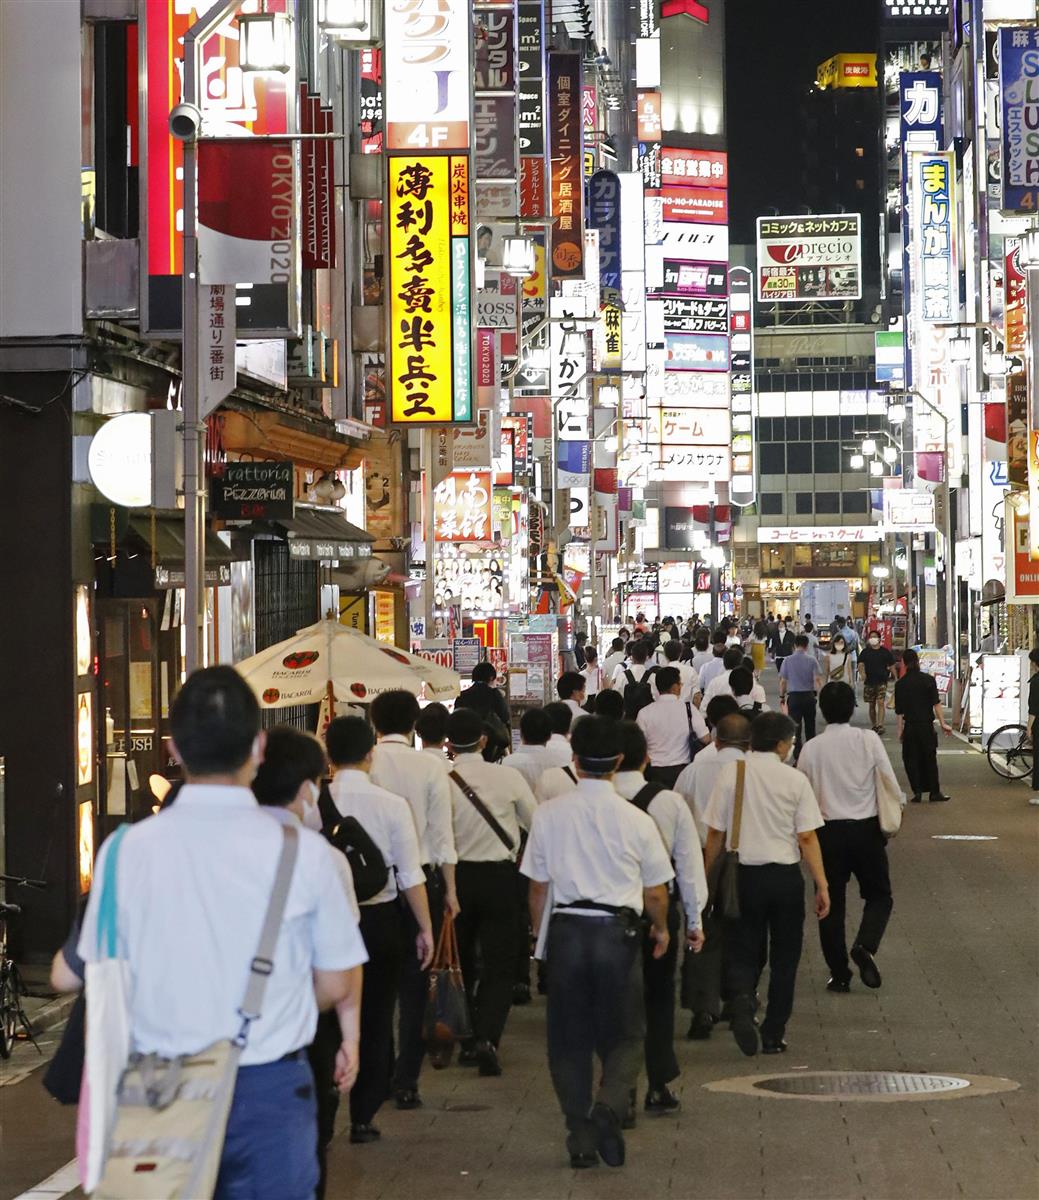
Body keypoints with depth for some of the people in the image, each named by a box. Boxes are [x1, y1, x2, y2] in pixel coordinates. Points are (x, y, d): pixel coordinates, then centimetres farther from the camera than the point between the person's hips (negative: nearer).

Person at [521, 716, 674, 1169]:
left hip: (566, 930, 1)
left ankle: (581, 1137, 10)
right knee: (624, 1036, 9)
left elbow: (537, 886, 5)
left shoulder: (549, 814, -2)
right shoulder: (636, 820, -4)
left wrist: (539, 936, 20)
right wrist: (660, 929, 24)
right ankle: (608, 1106, -17)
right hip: (618, 931, -1)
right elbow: (655, 894, 4)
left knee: (569, 1038, 12)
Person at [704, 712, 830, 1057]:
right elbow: (807, 838, -6)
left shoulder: (730, 773, -3)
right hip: (785, 876, 0)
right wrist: (822, 885, -2)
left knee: (742, 952, 9)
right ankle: (773, 1035, 14)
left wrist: (704, 878, 10)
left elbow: (715, 834, 0)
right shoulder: (795, 779, -5)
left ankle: (742, 1002, -21)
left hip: (744, 874, 0)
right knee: (784, 958, 12)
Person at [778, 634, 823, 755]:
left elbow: (783, 681, 1)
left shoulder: (788, 661, -3)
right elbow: (817, 679, -10)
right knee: (810, 726, 15)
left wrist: (782, 696, 12)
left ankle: (798, 757, -6)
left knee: (795, 727, 0)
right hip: (809, 695, 1)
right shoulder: (812, 660, -4)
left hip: (793, 695, -1)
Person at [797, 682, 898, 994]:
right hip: (866, 829, -1)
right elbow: (891, 786, -7)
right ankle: (865, 946, -11)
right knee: (879, 895, 15)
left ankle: (839, 974, 13)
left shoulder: (811, 749, -5)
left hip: (828, 832, 1)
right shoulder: (868, 740, -7)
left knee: (832, 903, 11)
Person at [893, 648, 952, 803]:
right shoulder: (928, 680, -4)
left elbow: (899, 711, -2)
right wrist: (943, 723, -3)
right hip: (927, 726, 0)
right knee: (930, 758, 10)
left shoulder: (900, 684, -3)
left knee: (911, 760, 8)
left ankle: (917, 792, 2)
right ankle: (934, 792, 11)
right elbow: (936, 703, -7)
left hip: (910, 726, 0)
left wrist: (900, 730, 4)